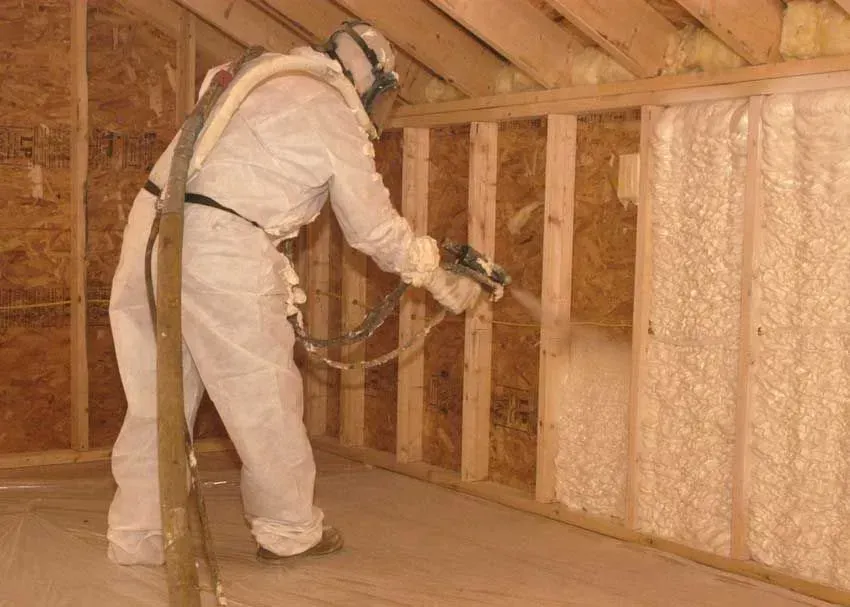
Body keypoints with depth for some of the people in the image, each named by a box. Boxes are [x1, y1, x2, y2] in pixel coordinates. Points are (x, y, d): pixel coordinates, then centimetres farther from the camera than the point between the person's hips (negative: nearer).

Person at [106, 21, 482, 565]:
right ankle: (290, 530, 22)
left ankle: (137, 536, 21)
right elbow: (377, 229, 6)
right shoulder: (335, 117, 1)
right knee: (265, 395, 7)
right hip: (221, 250, -8)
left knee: (157, 397, 14)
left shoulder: (260, 82, 24)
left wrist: (278, 276, 30)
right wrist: (446, 283, 18)